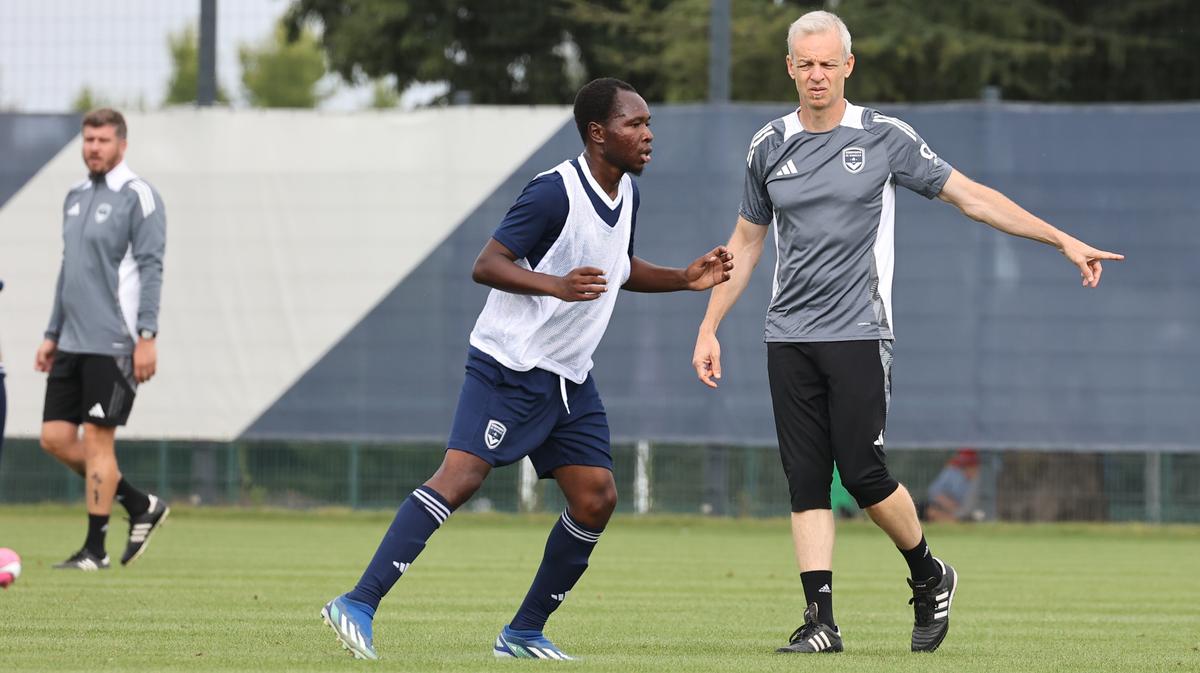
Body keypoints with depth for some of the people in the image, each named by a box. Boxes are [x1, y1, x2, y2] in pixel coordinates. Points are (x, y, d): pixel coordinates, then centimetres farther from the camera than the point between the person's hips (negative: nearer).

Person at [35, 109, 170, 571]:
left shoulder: (137, 197, -7)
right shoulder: (75, 197, 16)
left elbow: (150, 268, -12)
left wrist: (147, 337, -18)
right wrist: (52, 334, 20)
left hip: (113, 343, -8)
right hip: (72, 342, 8)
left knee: (97, 439, -7)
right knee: (55, 438, 3)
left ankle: (95, 549, 1)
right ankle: (141, 507, 18)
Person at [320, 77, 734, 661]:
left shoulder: (626, 194, 10)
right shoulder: (556, 193, -17)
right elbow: (486, 265, -21)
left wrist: (684, 279, 16)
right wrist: (556, 286, -35)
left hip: (569, 378, 9)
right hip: (508, 366, -9)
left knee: (595, 500, 2)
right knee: (461, 475, -21)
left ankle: (524, 633, 14)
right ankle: (358, 605, -25)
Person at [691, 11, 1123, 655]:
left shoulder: (884, 137, -1)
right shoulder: (768, 147, 8)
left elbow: (970, 195, 2)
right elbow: (746, 242, 19)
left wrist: (1064, 240, -1)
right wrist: (709, 328, 16)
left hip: (857, 332, -3)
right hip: (789, 336, 3)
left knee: (862, 473, -10)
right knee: (806, 482, -2)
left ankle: (929, 576, 14)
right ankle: (821, 621, -2)